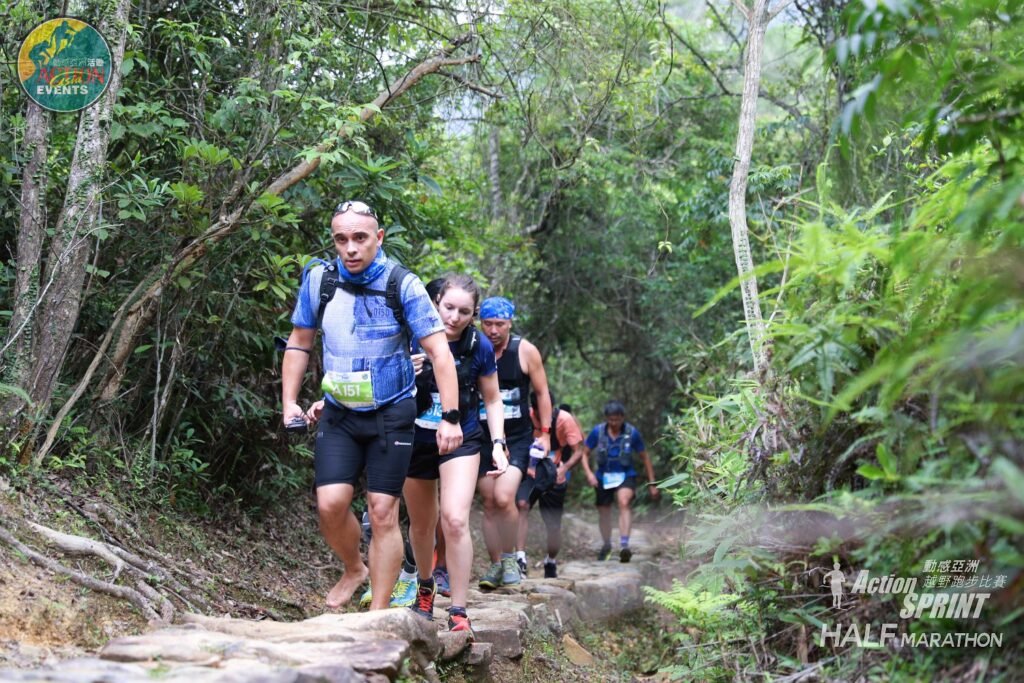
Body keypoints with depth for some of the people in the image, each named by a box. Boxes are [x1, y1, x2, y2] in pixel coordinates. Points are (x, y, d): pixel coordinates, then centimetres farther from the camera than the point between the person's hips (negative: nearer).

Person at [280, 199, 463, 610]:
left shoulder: (402, 285, -14)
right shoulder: (319, 280, -4)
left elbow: (439, 351, -13)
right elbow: (299, 343, 10)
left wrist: (450, 417, -19)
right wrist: (289, 402, 3)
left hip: (390, 415, -2)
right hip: (338, 414, 2)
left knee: (383, 513, -3)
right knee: (330, 503, -12)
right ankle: (353, 570, 18)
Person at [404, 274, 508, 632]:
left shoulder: (480, 347, -10)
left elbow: (492, 400, 3)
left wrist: (498, 444, -7)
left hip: (461, 439, -1)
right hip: (416, 439, 1)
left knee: (455, 520, -20)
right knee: (421, 524, 15)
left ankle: (458, 613, -12)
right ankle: (425, 588, 44)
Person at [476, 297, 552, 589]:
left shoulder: (525, 351, -4)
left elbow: (542, 392, 4)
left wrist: (545, 432, 0)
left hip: (517, 438, -2)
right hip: (483, 437, 2)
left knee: (504, 497, -20)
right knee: (489, 504, 4)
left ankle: (510, 557, 0)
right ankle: (496, 565, 16)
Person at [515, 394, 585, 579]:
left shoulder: (564, 419, -16)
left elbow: (578, 451, -14)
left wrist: (563, 469, -31)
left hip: (554, 475, 0)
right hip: (530, 472, 0)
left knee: (554, 526, 7)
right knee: (521, 504, -30)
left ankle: (551, 564, 36)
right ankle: (520, 559, -32)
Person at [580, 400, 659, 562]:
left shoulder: (632, 433, -10)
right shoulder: (597, 432, -9)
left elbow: (644, 457, 1)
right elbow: (585, 453, 2)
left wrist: (651, 483, 3)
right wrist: (589, 473, -15)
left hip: (625, 476, -2)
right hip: (603, 477, 2)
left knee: (624, 502, -30)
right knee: (603, 512, 12)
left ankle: (624, 545, -38)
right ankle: (606, 546, 38)